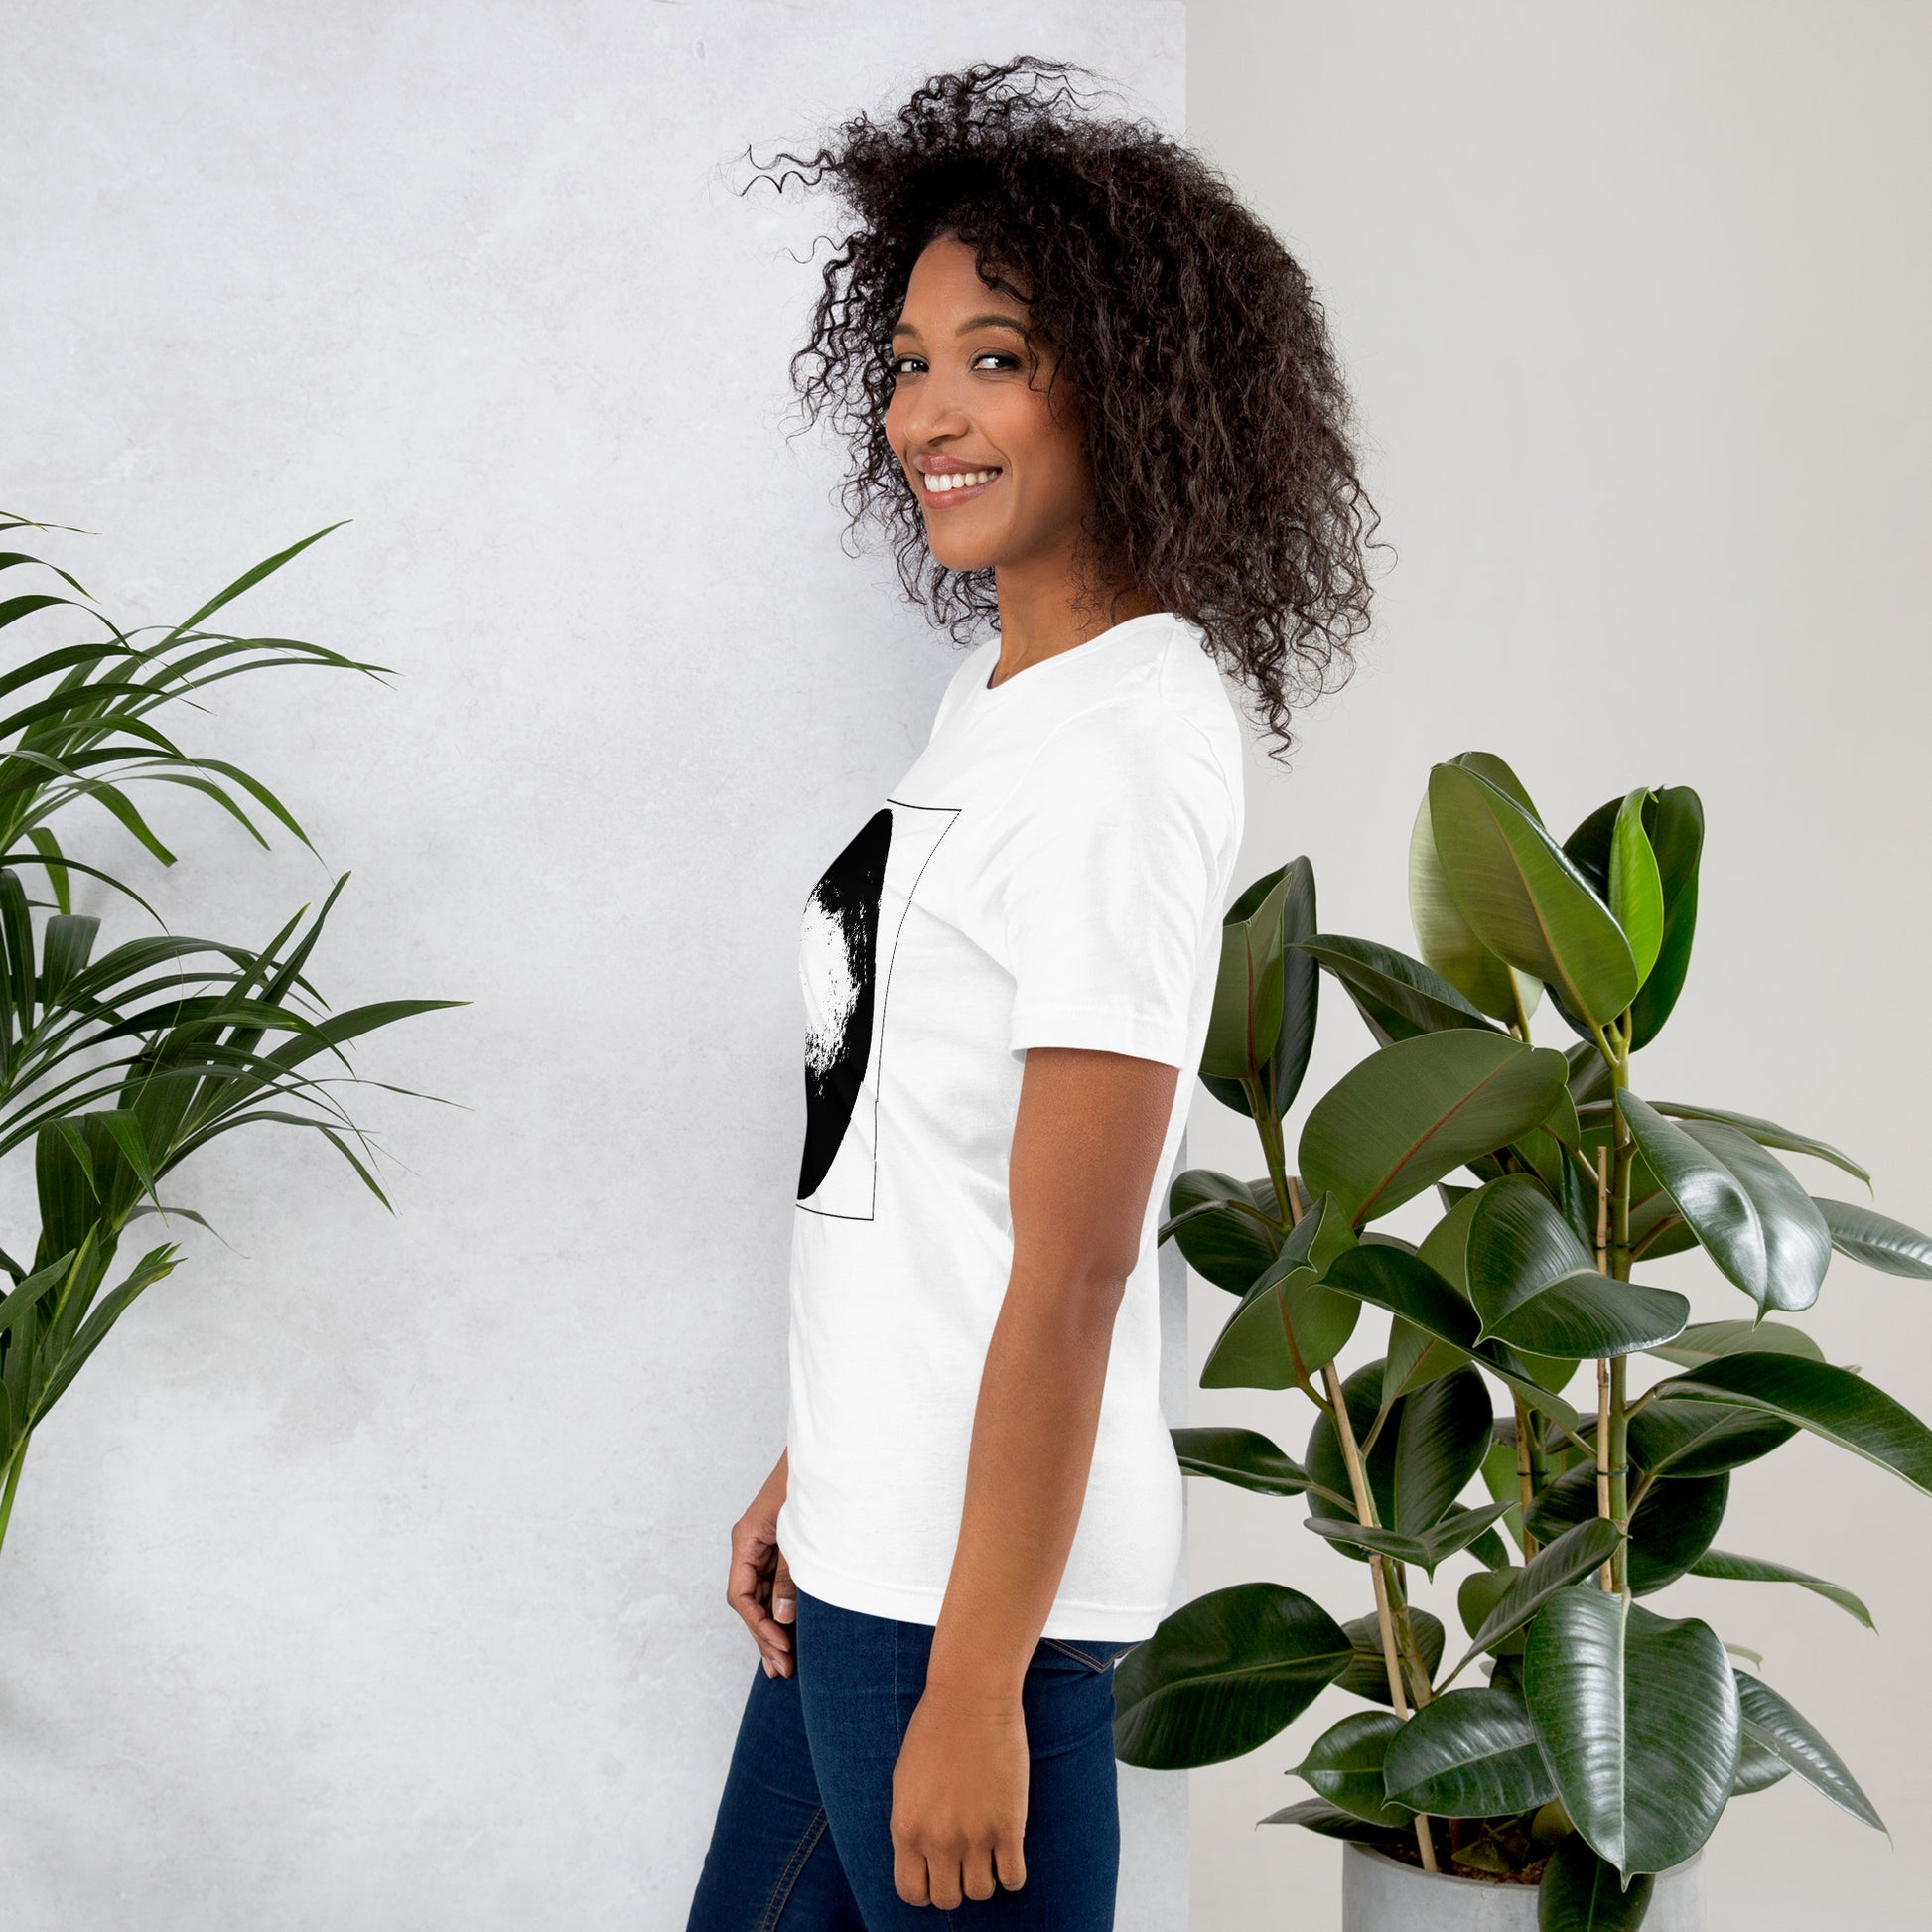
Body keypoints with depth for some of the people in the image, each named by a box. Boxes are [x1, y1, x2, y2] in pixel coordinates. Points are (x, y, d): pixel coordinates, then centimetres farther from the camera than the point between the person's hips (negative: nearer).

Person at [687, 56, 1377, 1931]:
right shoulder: (1002, 687, 9)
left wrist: (972, 1685, -18)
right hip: (869, 1542, 9)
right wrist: (809, 1468, 17)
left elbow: (1069, 1278, -21)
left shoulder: (1126, 754, -19)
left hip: (976, 1572, -9)